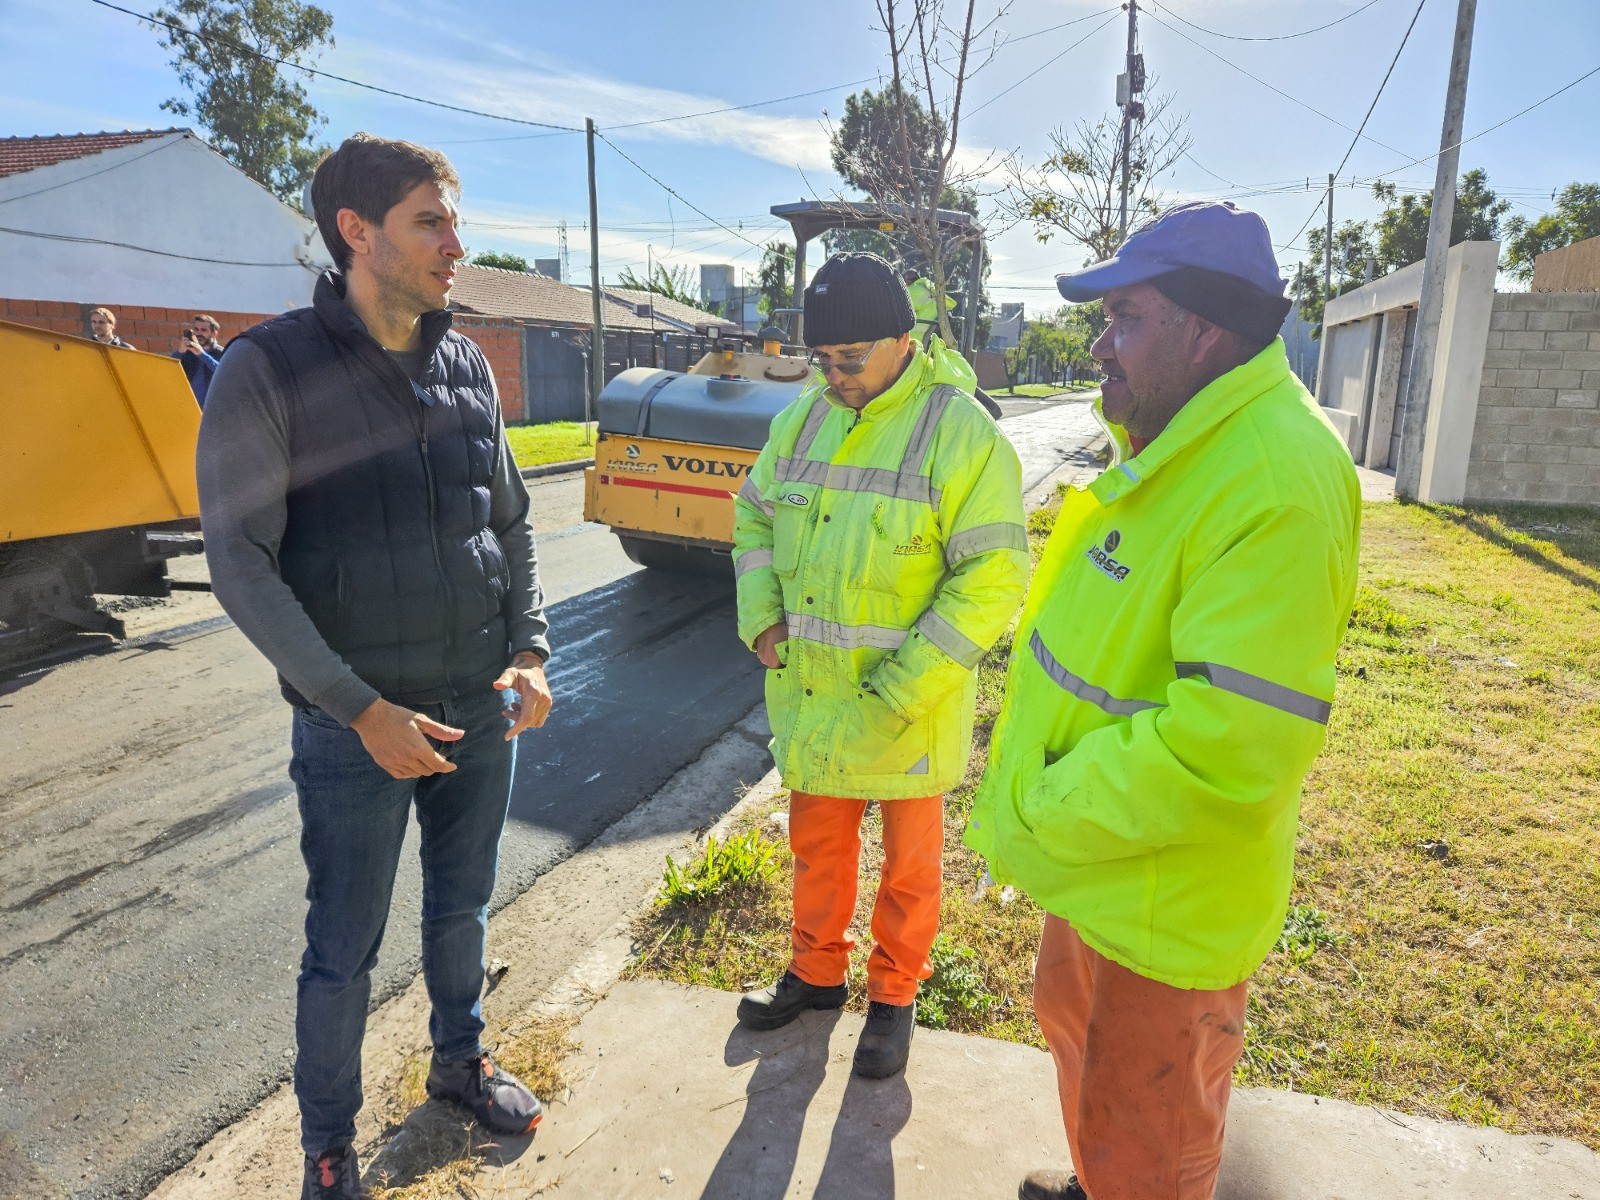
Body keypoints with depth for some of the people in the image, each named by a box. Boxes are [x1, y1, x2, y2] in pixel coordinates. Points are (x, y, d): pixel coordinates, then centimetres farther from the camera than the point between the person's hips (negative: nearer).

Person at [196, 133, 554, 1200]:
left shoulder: (467, 367, 5)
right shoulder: (269, 370, -11)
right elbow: (241, 562, -13)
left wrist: (530, 648, -2)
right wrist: (360, 709, -18)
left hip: (483, 711, 5)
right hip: (355, 727, -4)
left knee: (463, 908, 21)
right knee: (344, 950, 11)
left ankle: (461, 1062, 47)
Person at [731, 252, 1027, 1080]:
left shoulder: (960, 431, -15)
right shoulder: (800, 420, 4)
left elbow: (993, 576, -18)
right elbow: (753, 516, 16)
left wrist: (905, 686, -22)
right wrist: (762, 619, 0)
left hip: (909, 704, -5)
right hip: (808, 691, 5)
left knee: (908, 860, 15)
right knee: (816, 839, 22)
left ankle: (893, 996, 38)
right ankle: (817, 970, 45)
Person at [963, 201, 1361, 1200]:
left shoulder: (1277, 487, -29)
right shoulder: (1177, 445, 4)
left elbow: (1229, 743, -33)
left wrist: (1038, 821, -21)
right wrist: (1040, 807, 6)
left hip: (1166, 908, -9)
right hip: (1096, 869, 10)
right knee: (1076, 1030, 32)